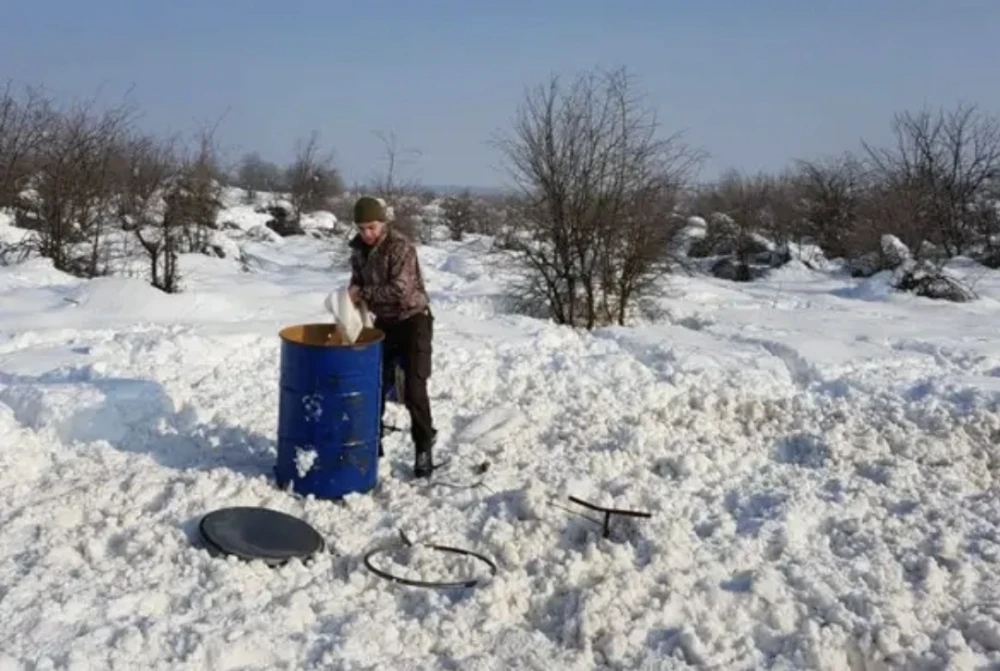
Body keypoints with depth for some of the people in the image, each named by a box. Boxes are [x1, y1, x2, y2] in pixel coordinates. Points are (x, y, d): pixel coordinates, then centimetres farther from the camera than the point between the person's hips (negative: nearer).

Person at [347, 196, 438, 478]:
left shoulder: (401, 247, -22)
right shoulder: (359, 248, 1)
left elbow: (400, 290, -29)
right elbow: (358, 280, 15)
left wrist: (364, 293, -23)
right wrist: (352, 300, -6)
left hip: (412, 320, -7)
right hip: (383, 322, 7)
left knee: (413, 389, -9)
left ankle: (424, 448, 3)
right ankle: (372, 439, 25)